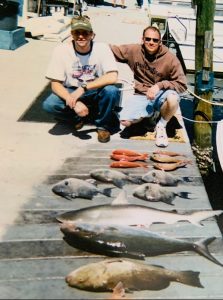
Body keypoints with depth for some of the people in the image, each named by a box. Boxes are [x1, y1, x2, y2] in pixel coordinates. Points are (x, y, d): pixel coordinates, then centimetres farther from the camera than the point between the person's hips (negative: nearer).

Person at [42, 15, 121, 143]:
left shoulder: (102, 48, -16)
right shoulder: (62, 50, -14)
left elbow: (112, 77, -29)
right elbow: (55, 84, -15)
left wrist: (83, 88, -32)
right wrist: (74, 102, -31)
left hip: (95, 94, -1)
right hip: (71, 92, 1)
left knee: (111, 90, -33)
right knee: (49, 104, -27)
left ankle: (103, 125, -6)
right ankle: (80, 118, 1)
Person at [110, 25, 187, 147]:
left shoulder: (170, 58, -13)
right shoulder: (134, 50, -3)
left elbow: (182, 84, -12)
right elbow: (112, 49, 8)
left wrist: (160, 85, -24)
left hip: (161, 95, -2)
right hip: (141, 96, 3)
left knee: (173, 98, -39)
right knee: (125, 121, -22)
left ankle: (161, 126, -5)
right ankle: (150, 114, 14)